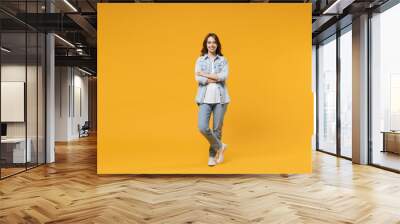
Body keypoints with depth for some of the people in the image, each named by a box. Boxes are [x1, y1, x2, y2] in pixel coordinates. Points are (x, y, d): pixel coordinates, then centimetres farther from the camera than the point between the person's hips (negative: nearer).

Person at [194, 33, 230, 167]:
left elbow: (224, 76, -9)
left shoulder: (223, 60, 8)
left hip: (220, 98, 0)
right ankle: (220, 146, 13)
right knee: (203, 127, -12)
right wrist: (216, 79, -10)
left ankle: (212, 155, 24)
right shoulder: (200, 60, 7)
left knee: (217, 128, 5)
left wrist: (205, 74, -9)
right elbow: (198, 78, -7)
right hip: (205, 98, 0)